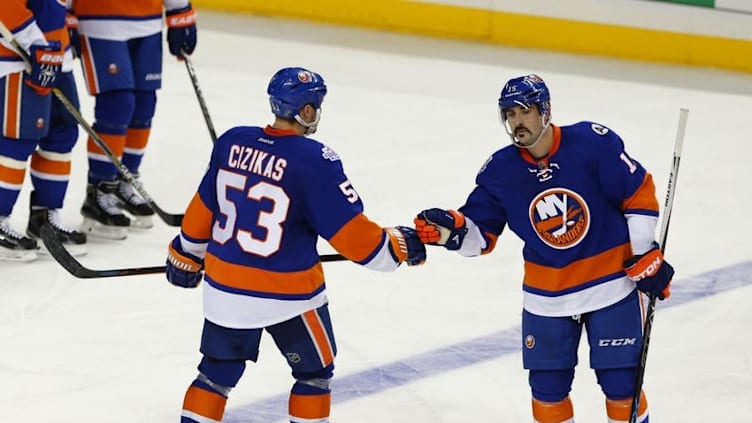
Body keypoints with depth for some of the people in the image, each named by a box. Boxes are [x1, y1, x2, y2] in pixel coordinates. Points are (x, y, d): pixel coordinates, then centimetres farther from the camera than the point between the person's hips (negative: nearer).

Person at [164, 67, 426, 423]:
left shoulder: (232, 142, -2)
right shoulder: (315, 162, -19)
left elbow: (204, 207, 9)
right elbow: (350, 232, -18)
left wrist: (187, 253, 24)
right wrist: (398, 246, -3)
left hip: (224, 287, 5)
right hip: (288, 295, -5)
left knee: (219, 370, 18)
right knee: (314, 371, 16)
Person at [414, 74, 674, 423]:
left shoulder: (593, 143, -17)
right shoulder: (500, 171, -7)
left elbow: (639, 194, -9)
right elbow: (480, 234, -2)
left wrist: (646, 255, -8)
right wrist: (450, 230, -23)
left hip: (611, 284, -3)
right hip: (546, 296, 3)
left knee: (621, 383, 0)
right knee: (547, 387, 7)